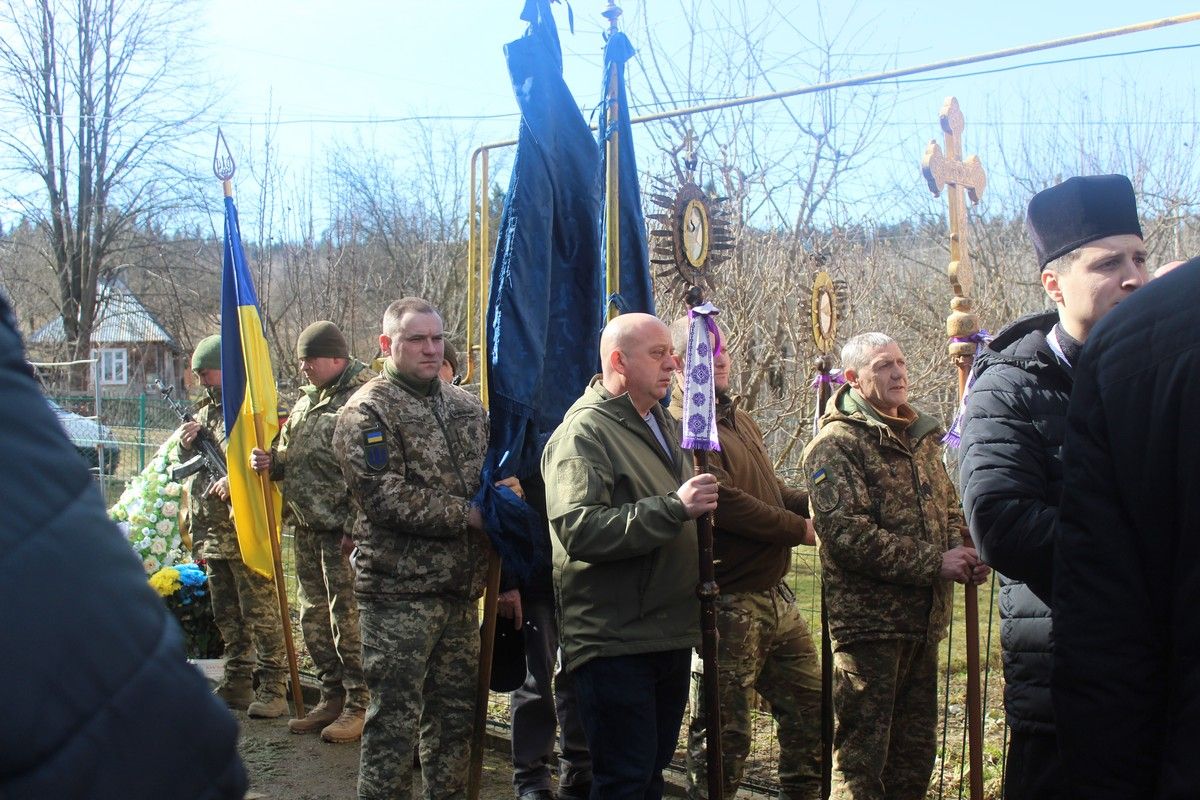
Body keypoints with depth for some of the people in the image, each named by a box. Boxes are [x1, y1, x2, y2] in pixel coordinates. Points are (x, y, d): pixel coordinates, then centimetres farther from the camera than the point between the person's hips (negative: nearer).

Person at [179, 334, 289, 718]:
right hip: (211, 530, 9)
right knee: (226, 614, 14)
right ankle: (238, 682, 23)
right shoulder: (204, 413, 21)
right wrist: (186, 445, 3)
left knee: (260, 610, -7)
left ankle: (273, 687, -3)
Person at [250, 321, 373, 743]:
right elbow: (289, 457, 25)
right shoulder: (307, 399, 16)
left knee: (348, 620, -3)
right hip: (306, 528, 9)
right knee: (313, 617, 15)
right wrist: (270, 462, 2)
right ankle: (332, 698, 27)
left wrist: (356, 528, -23)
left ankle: (359, 705, 8)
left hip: (344, 531, -9)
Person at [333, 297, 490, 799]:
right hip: (398, 590, -6)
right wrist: (467, 514, -14)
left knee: (456, 710, 14)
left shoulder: (465, 407, 14)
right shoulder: (367, 411, -7)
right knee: (395, 717, -2)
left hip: (461, 588, 6)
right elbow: (386, 498, -17)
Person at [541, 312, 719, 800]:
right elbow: (579, 530, -27)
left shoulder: (663, 425, 17)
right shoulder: (583, 433, -13)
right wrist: (674, 507, -29)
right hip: (615, 643, -9)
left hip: (671, 633, 9)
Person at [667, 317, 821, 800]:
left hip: (776, 595, 9)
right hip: (728, 604, -9)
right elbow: (727, 502, -23)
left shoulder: (741, 421, 16)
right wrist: (801, 531, -13)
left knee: (810, 710, 17)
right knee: (724, 734, 0)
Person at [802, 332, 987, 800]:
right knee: (862, 755, -1)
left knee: (916, 752, 16)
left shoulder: (920, 436, 15)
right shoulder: (836, 445, -10)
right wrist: (933, 563, -19)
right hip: (869, 620, -8)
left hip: (924, 619, 8)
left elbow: (948, 507, 24)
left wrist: (961, 554, 1)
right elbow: (846, 533, -20)